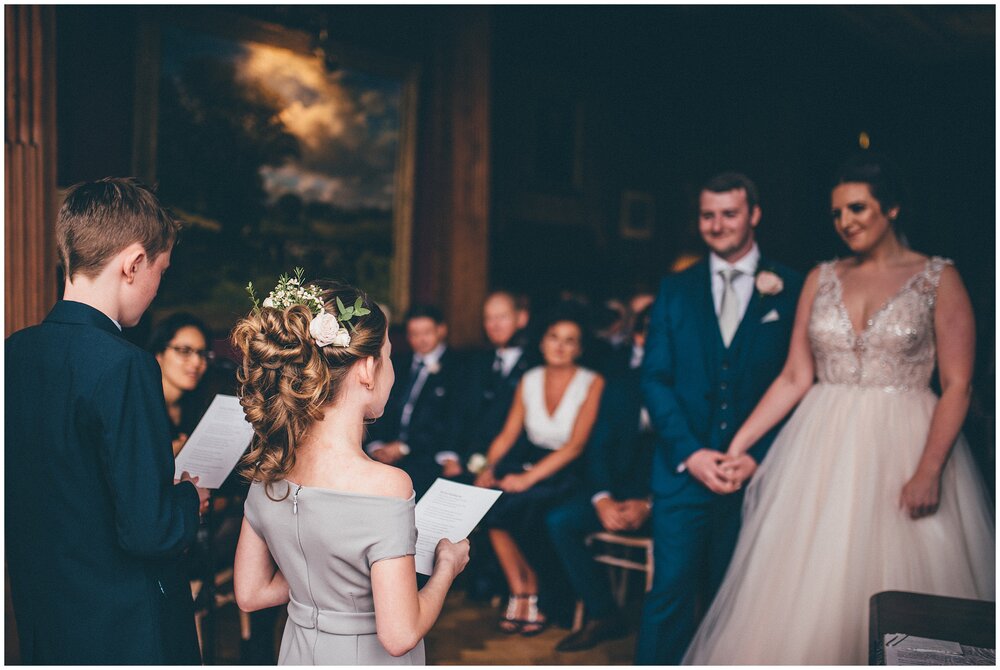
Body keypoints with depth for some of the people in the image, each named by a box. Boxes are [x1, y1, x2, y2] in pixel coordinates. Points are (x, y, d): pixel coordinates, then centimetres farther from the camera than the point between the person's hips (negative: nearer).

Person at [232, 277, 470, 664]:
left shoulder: (270, 466, -6)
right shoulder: (385, 484, -26)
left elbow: (250, 594, 2)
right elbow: (399, 635, -24)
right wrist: (446, 567, -8)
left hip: (298, 651, 6)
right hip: (367, 660, -5)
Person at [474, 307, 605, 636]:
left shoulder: (592, 384, -6)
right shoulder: (529, 380, 9)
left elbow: (575, 445, -14)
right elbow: (508, 434, 9)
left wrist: (529, 477, -23)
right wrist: (488, 467, -10)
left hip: (568, 473, -4)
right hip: (529, 460, 4)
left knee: (512, 507, -29)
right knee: (487, 502, -25)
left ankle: (526, 596, -8)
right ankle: (521, 596, -13)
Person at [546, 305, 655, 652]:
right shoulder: (620, 386, 13)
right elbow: (598, 447, 8)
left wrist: (648, 504, -18)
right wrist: (602, 499, -8)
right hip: (619, 491, 5)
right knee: (558, 520, -13)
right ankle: (602, 614, -2)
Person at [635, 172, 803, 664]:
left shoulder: (790, 290, 3)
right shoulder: (675, 290, 8)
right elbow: (655, 379, 3)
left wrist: (756, 457, -11)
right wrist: (690, 452, -9)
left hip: (757, 471, 0)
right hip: (683, 469, 1)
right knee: (671, 590, -4)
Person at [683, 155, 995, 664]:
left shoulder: (937, 278, 0)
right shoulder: (821, 279, 9)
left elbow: (957, 386, -6)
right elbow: (795, 378, 8)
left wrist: (929, 471, -16)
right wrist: (739, 442, 1)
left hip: (903, 448, -3)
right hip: (824, 450, 3)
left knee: (903, 588, 1)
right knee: (807, 592, 3)